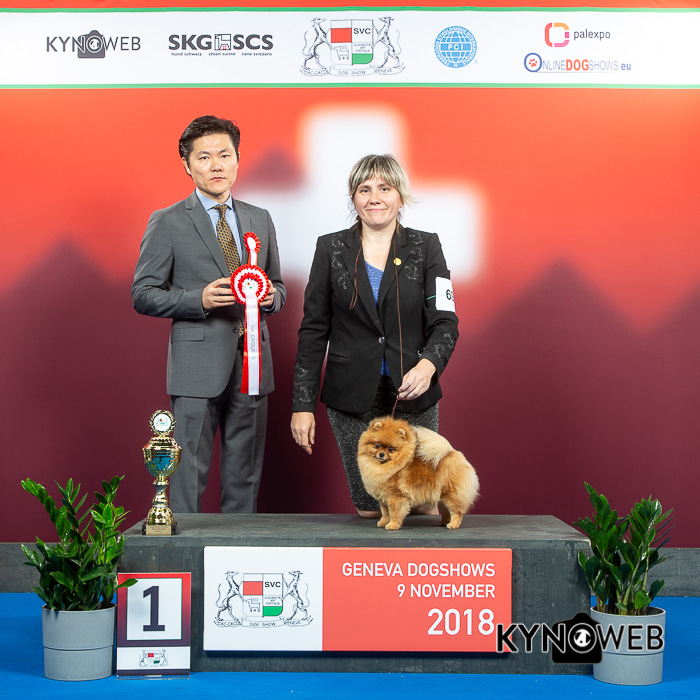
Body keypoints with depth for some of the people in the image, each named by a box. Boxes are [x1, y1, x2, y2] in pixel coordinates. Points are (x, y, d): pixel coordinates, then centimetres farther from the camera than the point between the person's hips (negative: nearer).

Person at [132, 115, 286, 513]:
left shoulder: (260, 220, 14)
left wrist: (271, 296, -3)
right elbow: (143, 295, -2)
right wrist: (200, 299, -17)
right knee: (189, 476, -3)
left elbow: (278, 287, 21)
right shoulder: (167, 223, 0)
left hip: (252, 362, 4)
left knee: (245, 478, 10)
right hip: (198, 366, -4)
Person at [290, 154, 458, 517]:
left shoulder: (426, 247, 3)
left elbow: (444, 321, -3)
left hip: (413, 395, 0)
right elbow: (314, 329, 4)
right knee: (369, 510, 3)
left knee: (425, 509, 4)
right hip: (352, 398, 0)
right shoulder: (331, 249, 3)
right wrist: (303, 403, -2)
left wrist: (428, 364, -26)